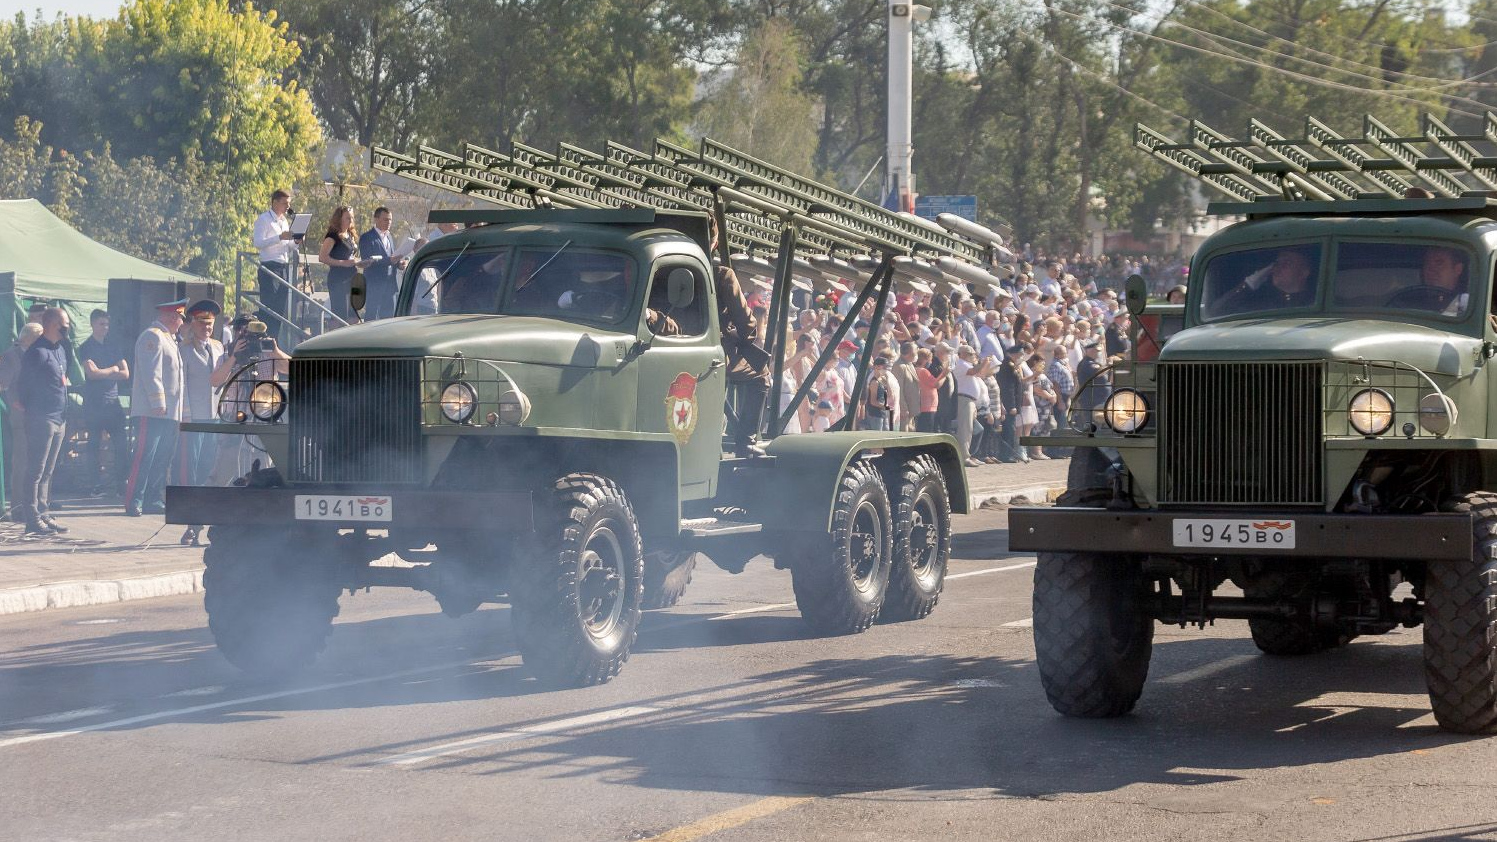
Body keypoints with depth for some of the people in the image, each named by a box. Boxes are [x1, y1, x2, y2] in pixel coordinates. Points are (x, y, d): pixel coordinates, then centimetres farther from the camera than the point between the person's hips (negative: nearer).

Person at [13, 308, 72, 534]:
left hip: (58, 420, 9)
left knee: (47, 472, 12)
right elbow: (22, 384, -11)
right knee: (35, 471, -7)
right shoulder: (38, 352, -13)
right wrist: (30, 408, -3)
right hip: (41, 419, -9)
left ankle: (44, 514, 17)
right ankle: (32, 519, -7)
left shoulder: (59, 350, 15)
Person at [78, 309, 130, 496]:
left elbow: (125, 373, 6)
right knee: (95, 443, -1)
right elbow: (91, 372, -12)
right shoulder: (86, 348, 1)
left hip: (112, 400, 4)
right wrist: (113, 370, 0)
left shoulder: (113, 347, 16)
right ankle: (98, 483, 2)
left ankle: (120, 483, -1)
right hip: (94, 402, -4)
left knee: (120, 443, -4)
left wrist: (101, 373, -4)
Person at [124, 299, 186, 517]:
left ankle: (154, 500, 13)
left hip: (168, 412, 10)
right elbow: (151, 373, -17)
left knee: (162, 459, 10)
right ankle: (134, 503, -12)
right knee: (144, 457, -11)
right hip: (151, 412, -10)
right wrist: (158, 404, -21)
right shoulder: (152, 337, -9)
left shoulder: (168, 339, 22)